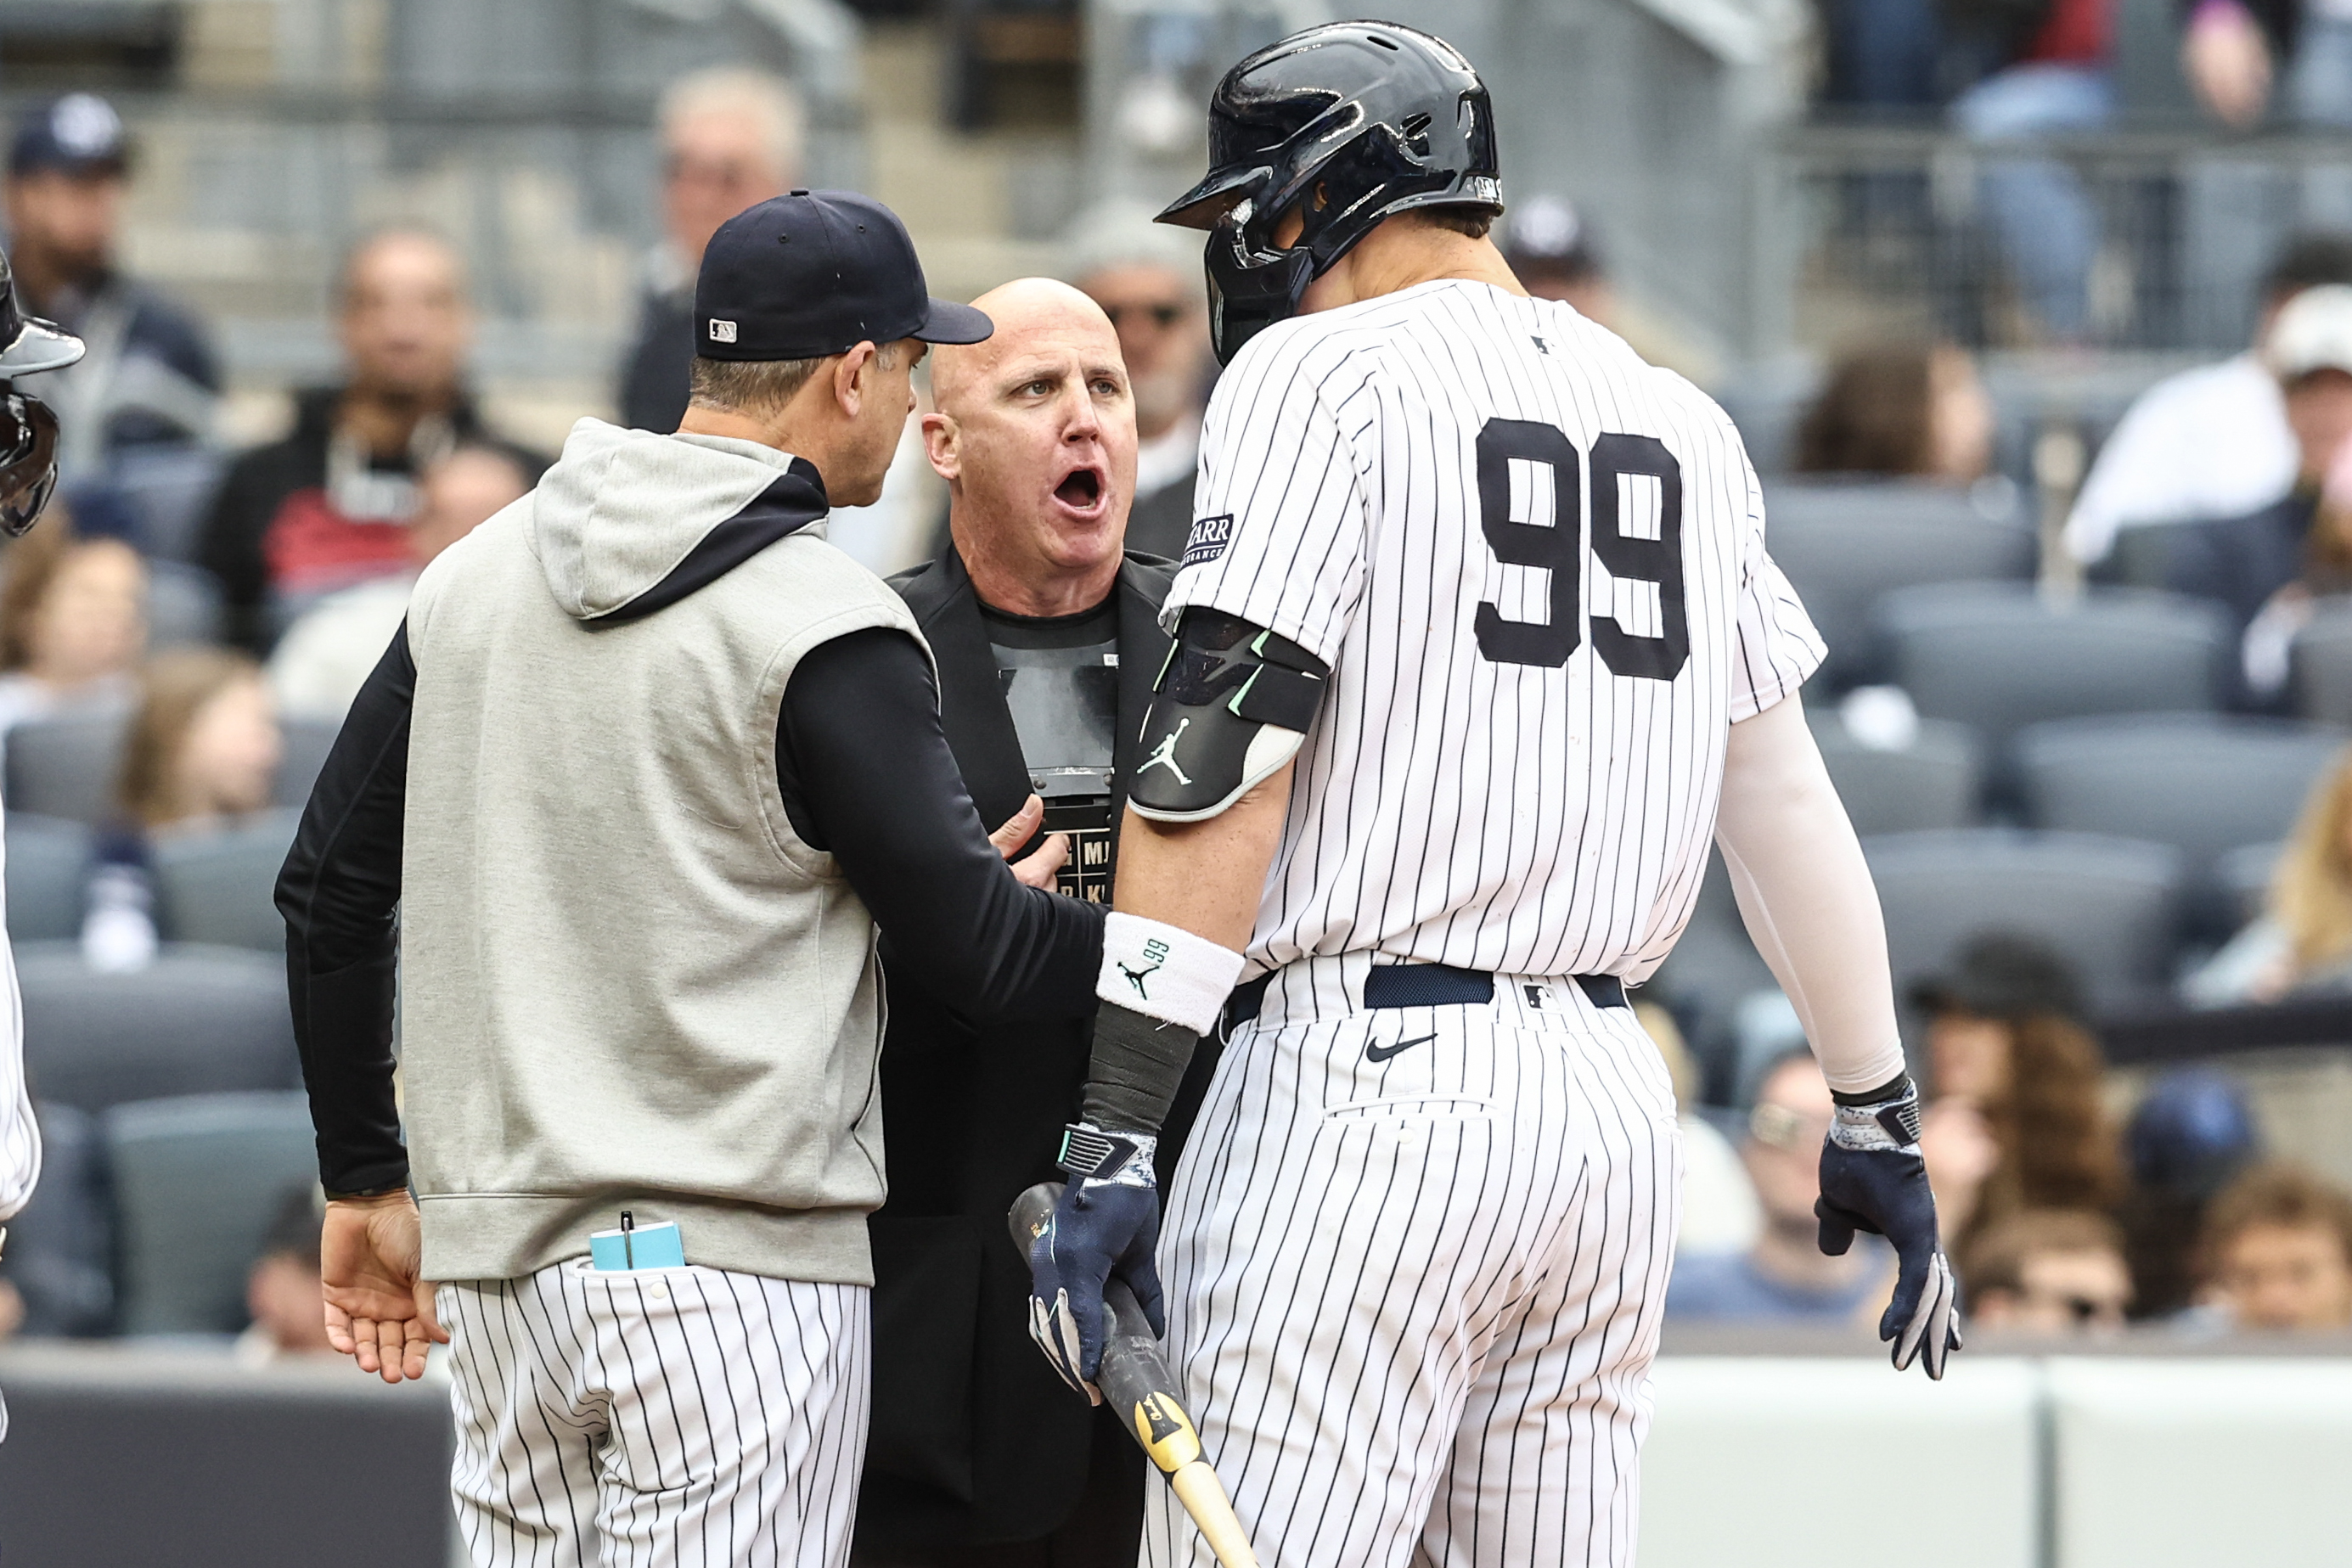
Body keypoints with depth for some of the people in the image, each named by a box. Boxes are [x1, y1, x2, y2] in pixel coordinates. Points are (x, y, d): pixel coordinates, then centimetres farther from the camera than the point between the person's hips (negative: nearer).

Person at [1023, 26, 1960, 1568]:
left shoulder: (1321, 373, -3)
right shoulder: (1683, 424, 16)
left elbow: (1219, 760, -12)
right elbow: (1789, 801, 19)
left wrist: (1112, 1134, -16)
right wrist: (1879, 1117, 27)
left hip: (1374, 1086, -7)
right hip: (1615, 1095, 7)